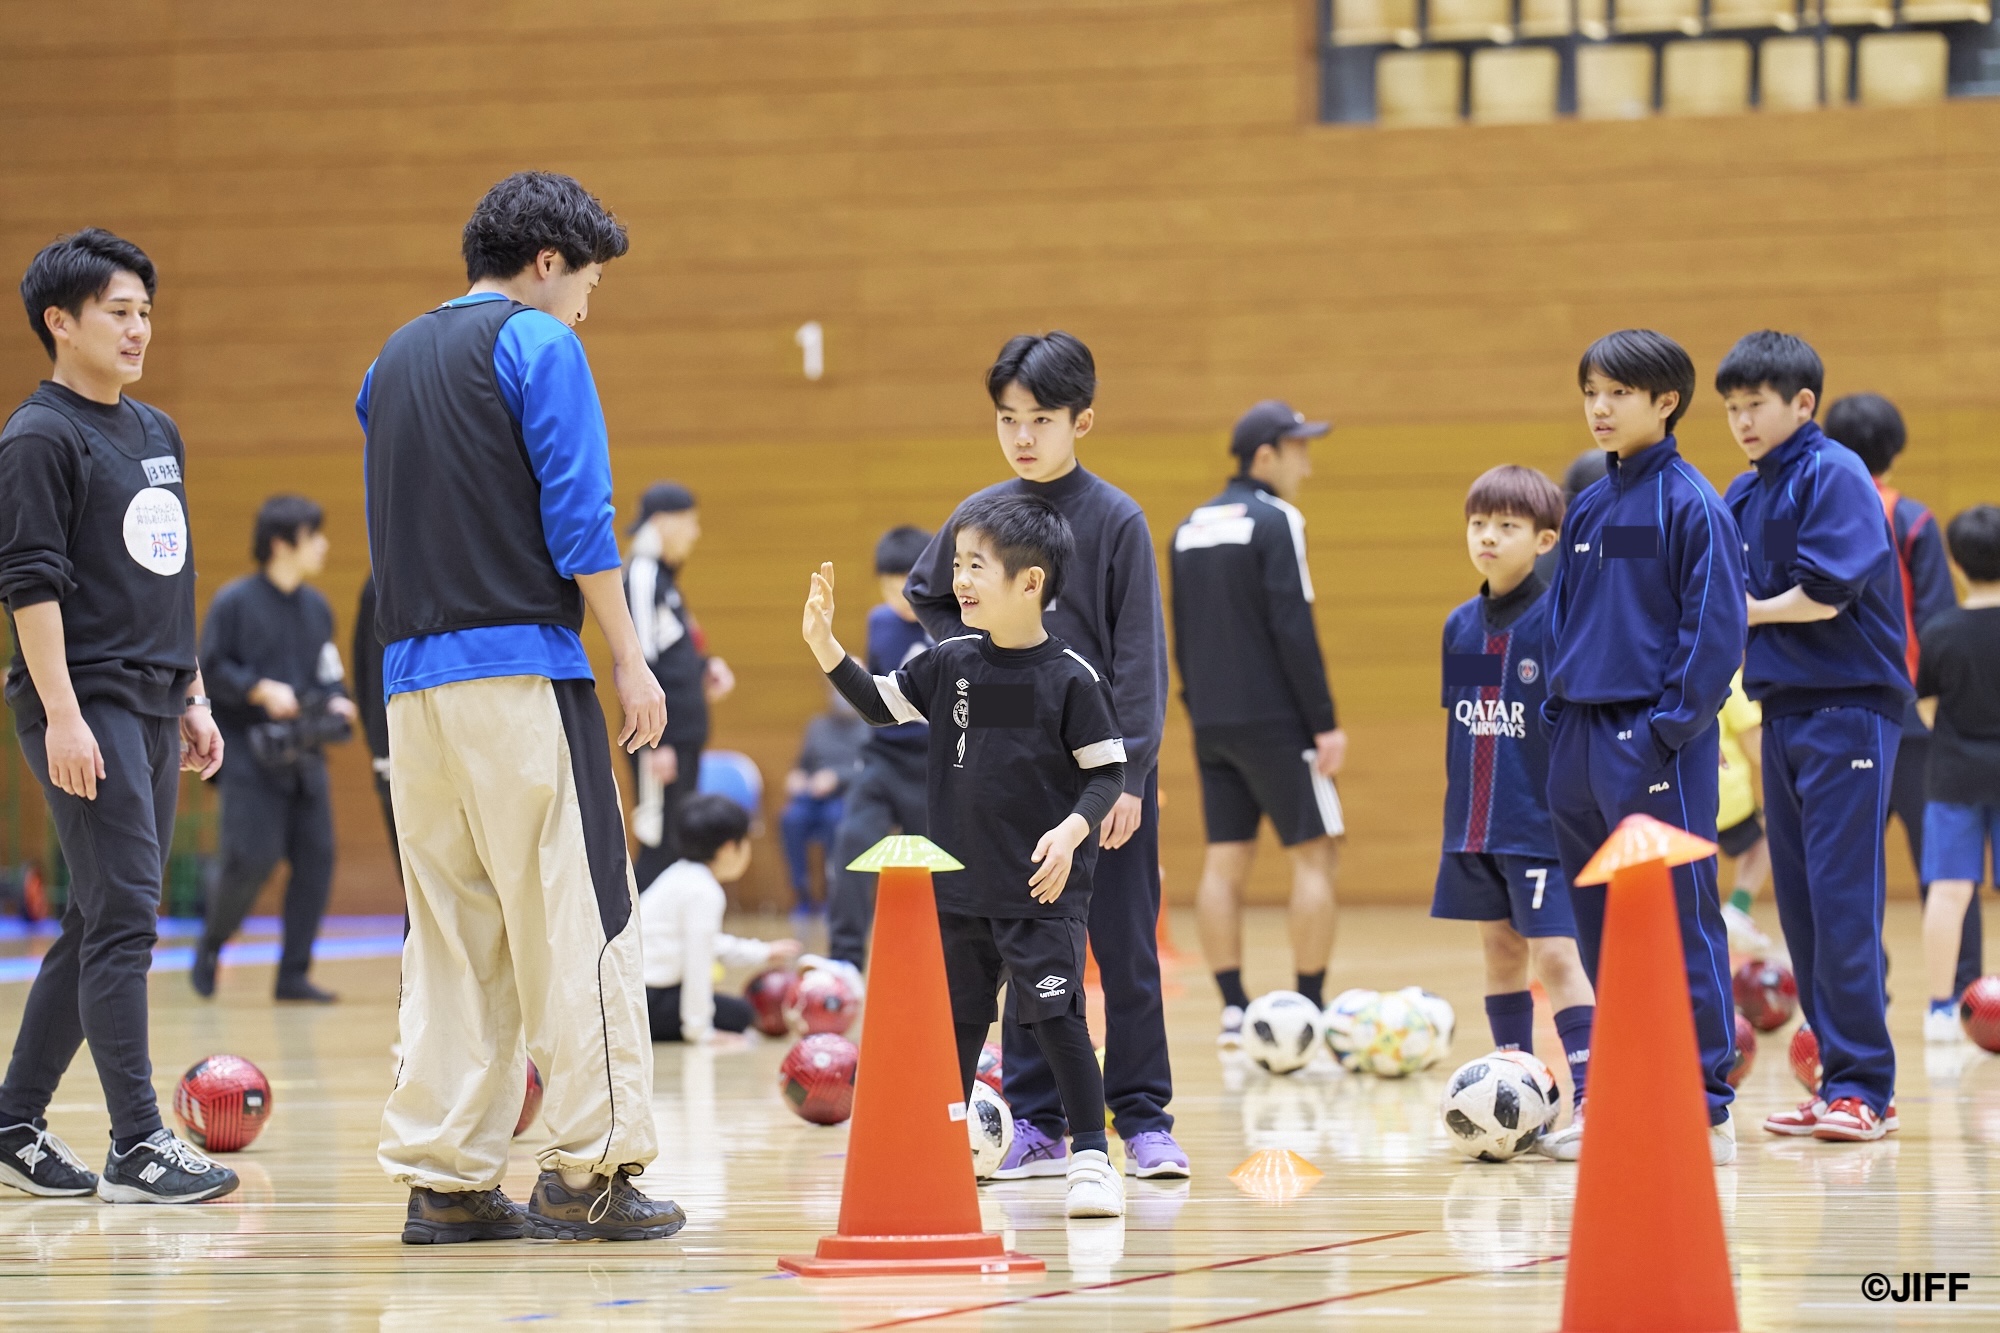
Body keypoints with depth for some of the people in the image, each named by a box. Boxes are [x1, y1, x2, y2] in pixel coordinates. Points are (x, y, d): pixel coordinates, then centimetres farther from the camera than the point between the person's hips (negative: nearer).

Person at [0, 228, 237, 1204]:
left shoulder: (157, 433, 18)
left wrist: (192, 699, 21)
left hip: (153, 709, 9)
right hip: (86, 707, -8)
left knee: (103, 924, 9)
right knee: (123, 917, -12)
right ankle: (137, 1148, -12)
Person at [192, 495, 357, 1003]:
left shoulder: (316, 607, 11)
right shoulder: (234, 602, -6)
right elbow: (210, 669, -6)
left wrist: (338, 702, -2)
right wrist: (260, 690, -18)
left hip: (303, 754, 6)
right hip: (250, 752, -6)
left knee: (316, 857, -3)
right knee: (252, 859, -12)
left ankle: (294, 974, 5)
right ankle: (210, 946, 14)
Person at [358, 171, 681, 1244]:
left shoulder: (394, 360, 19)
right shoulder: (537, 346, -3)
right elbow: (577, 517, -10)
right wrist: (632, 663, -7)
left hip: (414, 677, 7)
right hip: (521, 672, -7)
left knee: (450, 932, 7)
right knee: (576, 915, -4)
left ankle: (442, 1177, 4)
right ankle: (588, 1173, -6)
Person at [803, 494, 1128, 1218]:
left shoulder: (1070, 676, -11)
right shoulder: (951, 663, 3)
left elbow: (1107, 771, -9)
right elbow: (881, 703, 14)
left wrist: (1072, 830, -24)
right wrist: (824, 643, 3)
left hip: (1044, 887, -5)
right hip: (960, 885, 5)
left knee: (1056, 1017, -10)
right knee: (955, 1017, 14)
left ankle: (1091, 1158, -2)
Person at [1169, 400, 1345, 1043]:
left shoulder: (1190, 528, 12)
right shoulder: (1276, 521, -11)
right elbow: (1294, 629, -16)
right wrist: (1325, 722, -15)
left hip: (1213, 721, 7)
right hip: (1273, 721, -7)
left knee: (1224, 861, 6)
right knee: (1315, 853, -1)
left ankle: (1234, 1010, 4)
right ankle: (1311, 1010, -5)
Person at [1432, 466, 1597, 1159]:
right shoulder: (1460, 625, 9)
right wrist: (1459, 811, 17)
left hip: (1543, 822, -6)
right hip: (1475, 827, 7)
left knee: (1555, 953, -12)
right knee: (1501, 951, 12)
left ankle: (1590, 1103, -13)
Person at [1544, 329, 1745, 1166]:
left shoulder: (1690, 503, -7)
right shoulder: (1588, 509, 14)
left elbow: (1714, 625, -11)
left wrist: (1674, 722, -16)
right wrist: (1558, 709, 12)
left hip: (1655, 739, -8)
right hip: (1580, 738, 8)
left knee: (1680, 922, -6)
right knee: (1600, 929, 10)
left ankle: (1705, 1109, -3)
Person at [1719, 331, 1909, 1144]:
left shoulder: (1833, 475, -9)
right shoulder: (1742, 496, 14)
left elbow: (1825, 594, -18)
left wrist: (1751, 611, -4)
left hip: (1849, 706, -8)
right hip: (1782, 709, 8)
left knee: (1843, 895, -9)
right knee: (1799, 900, 8)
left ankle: (1863, 1086, -7)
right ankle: (1838, 1079, 13)